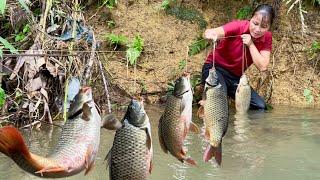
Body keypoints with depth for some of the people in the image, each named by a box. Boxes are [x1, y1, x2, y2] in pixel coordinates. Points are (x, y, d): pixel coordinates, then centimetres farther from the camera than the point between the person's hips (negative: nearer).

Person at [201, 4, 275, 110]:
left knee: (260, 106, -5)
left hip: (236, 77, 5)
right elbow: (210, 33, -39)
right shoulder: (238, 26, -21)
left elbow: (262, 67, -18)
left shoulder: (267, 38, -9)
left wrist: (251, 44, -25)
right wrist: (211, 34, -63)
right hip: (216, 68, -5)